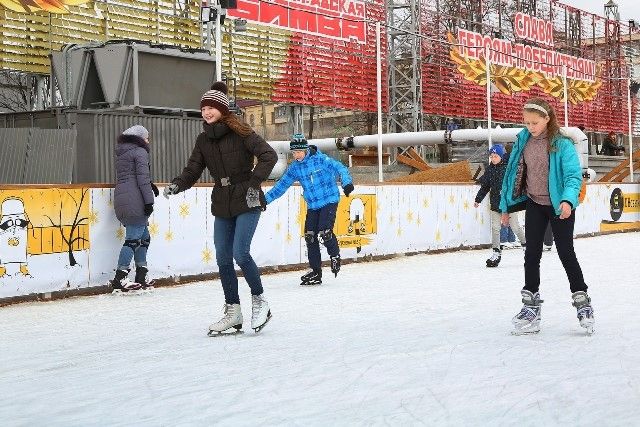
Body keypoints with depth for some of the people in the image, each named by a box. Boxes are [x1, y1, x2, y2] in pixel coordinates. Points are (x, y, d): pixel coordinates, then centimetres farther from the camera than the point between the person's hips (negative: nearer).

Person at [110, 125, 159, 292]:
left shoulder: (121, 154, 23)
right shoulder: (140, 151, -4)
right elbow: (143, 178, -12)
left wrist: (149, 185, 22)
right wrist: (149, 201, -14)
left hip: (120, 201, 9)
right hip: (135, 202, -9)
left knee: (144, 237, 15)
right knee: (133, 239, -8)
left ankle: (140, 278, 16)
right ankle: (119, 279, -12)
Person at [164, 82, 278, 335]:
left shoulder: (240, 133, -10)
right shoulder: (203, 140, 8)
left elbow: (268, 156, -16)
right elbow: (192, 171, 3)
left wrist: (254, 182, -24)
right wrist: (177, 185, -17)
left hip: (247, 202, -6)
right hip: (221, 205, 6)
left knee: (240, 253, -16)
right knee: (223, 259, 4)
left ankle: (259, 302, 6)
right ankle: (233, 314, 16)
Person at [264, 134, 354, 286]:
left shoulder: (320, 159, -12)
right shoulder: (294, 167, 4)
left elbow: (340, 168, -14)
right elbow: (282, 185, 12)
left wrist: (347, 182, -31)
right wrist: (266, 198, 9)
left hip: (329, 201, -6)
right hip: (312, 205, 6)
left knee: (324, 232, -19)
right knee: (310, 236, -1)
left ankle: (335, 256, 13)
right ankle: (316, 271, 9)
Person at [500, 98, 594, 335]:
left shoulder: (562, 144, -14)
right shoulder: (523, 142, 0)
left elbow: (573, 175, -19)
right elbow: (514, 173, 7)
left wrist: (568, 200, -36)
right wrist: (507, 205, 9)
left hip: (559, 206, -4)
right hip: (534, 204, 5)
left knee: (566, 253, 2)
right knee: (532, 254, 6)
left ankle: (582, 300, 17)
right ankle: (531, 306, 14)